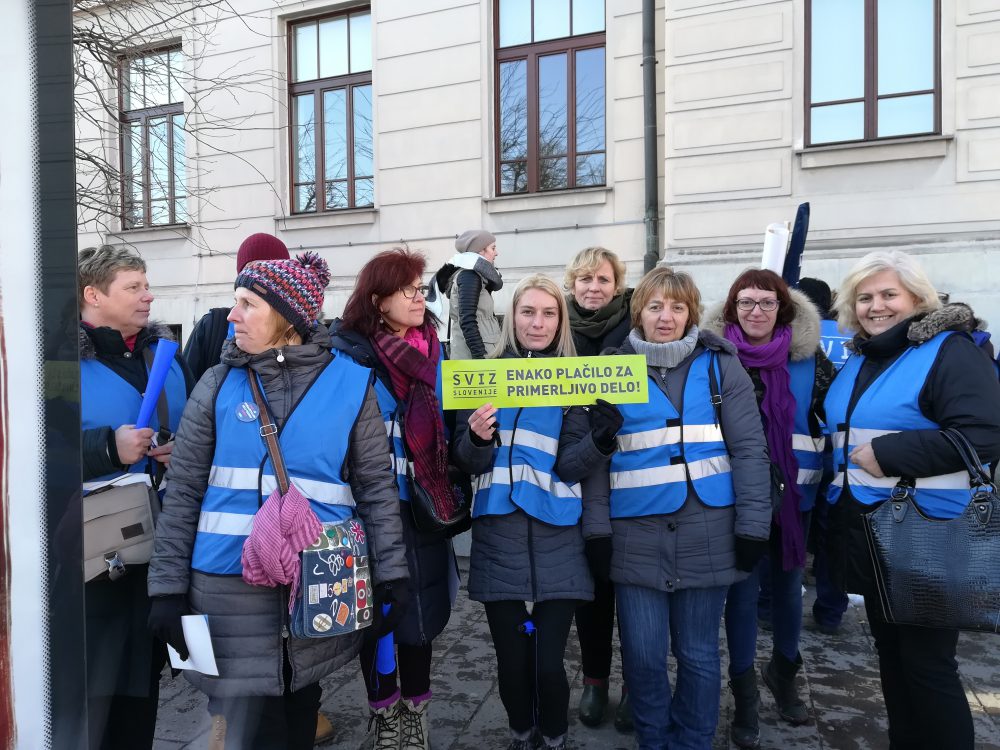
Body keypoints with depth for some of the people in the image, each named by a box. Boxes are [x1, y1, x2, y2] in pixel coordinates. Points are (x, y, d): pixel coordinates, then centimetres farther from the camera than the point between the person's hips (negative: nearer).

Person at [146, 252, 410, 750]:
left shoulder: (351, 383, -3)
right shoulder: (218, 383, 1)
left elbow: (377, 487, -1)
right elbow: (183, 492, 2)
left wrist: (390, 576, -4)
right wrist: (167, 586, -1)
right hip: (230, 584, 0)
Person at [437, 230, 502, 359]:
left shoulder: (468, 273, 17)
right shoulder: (469, 275, -10)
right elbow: (467, 321, -19)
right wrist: (480, 356, -23)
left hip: (481, 349, 10)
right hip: (471, 354, -10)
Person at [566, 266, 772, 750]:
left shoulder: (720, 365, 3)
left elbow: (749, 449, 1)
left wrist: (753, 525, -3)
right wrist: (597, 527, -1)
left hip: (706, 531, 0)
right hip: (637, 534, 0)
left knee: (698, 654, 11)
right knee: (642, 654, 5)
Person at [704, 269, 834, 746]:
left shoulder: (808, 356, -1)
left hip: (795, 490, 3)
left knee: (788, 582, 17)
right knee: (743, 588, 4)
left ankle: (784, 673, 40)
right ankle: (744, 695, 21)